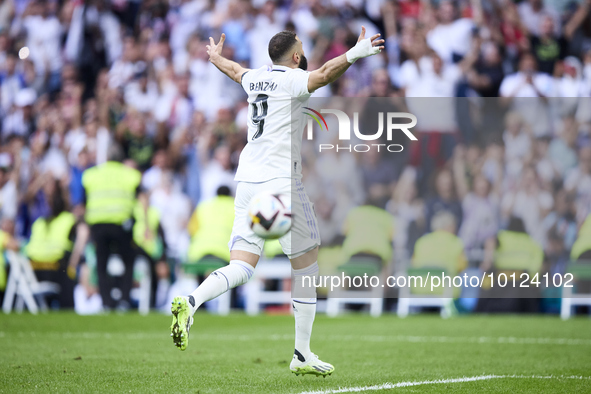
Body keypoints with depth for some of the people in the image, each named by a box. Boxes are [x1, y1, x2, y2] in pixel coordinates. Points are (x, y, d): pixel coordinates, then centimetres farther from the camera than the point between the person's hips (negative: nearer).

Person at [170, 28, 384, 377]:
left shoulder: (255, 79, 16)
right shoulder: (292, 80, -5)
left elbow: (235, 70, 39)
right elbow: (323, 75, -27)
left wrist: (216, 58, 60)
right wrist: (353, 55, -40)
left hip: (247, 181, 7)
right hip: (281, 184, -7)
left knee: (241, 268, 1)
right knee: (307, 267, 6)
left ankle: (191, 302, -27)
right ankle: (302, 354, 7)